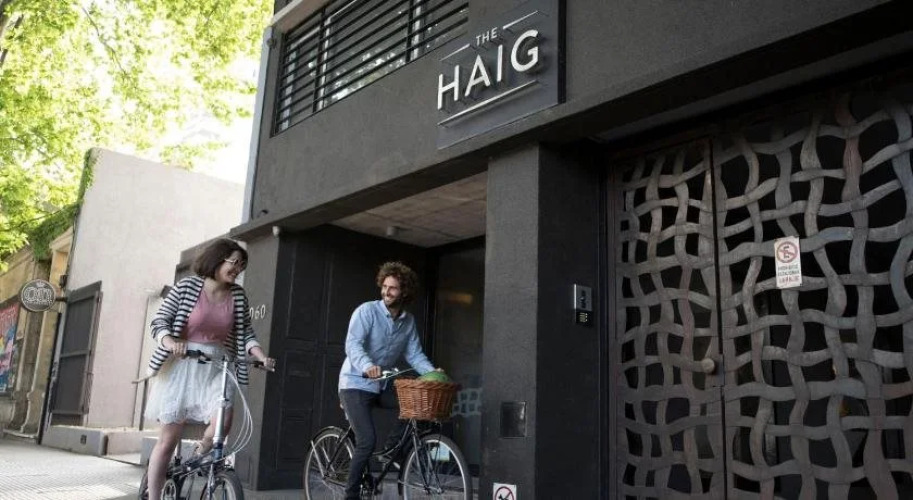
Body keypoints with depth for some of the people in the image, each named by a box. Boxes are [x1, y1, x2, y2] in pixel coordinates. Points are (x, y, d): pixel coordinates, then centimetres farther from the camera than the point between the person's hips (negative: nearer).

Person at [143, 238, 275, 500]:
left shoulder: (238, 296, 2)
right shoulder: (187, 286, -7)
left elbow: (246, 334, 5)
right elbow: (159, 322, -8)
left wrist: (262, 357, -13)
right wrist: (170, 342, -29)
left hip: (216, 368, 3)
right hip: (182, 367, -2)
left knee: (222, 422, -20)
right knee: (168, 438, 1)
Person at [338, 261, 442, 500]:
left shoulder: (409, 321, 3)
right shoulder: (367, 311, -15)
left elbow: (414, 354, -2)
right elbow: (353, 345, -27)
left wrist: (433, 372, -21)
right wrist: (367, 366, -47)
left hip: (382, 385, 6)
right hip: (356, 383, -6)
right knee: (367, 440, -16)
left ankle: (390, 450, 5)